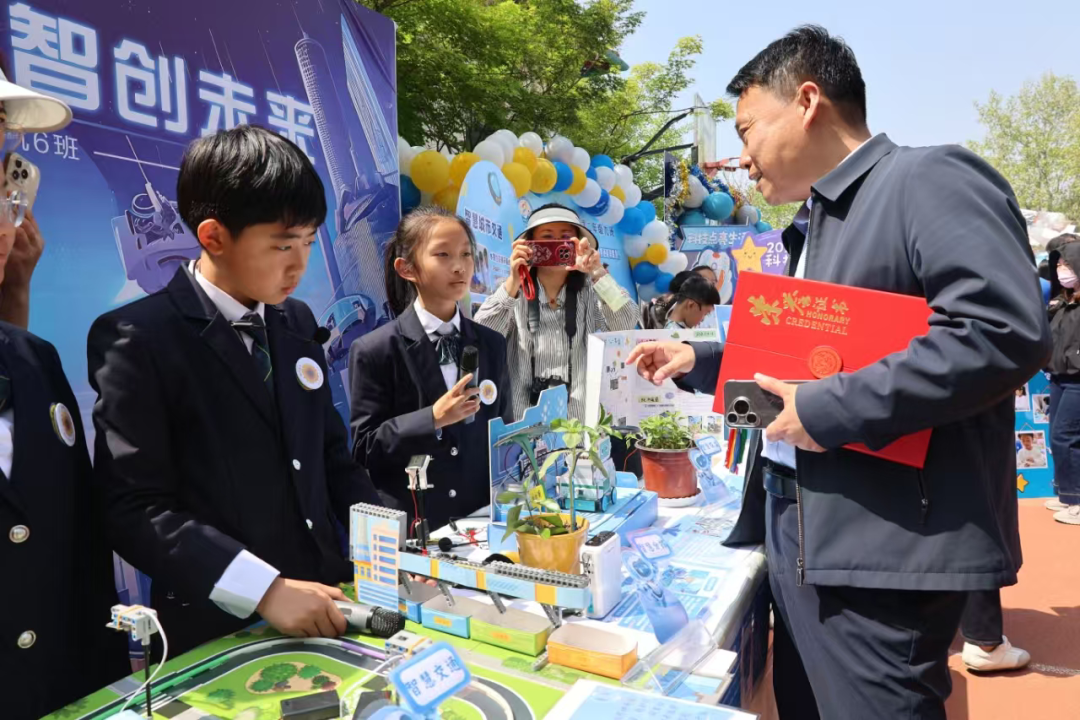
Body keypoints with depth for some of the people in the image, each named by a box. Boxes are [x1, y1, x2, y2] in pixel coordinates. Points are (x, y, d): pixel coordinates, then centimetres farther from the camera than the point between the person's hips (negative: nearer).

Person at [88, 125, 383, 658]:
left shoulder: (297, 323, 6)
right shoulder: (135, 339, -13)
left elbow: (331, 457, 9)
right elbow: (135, 508, -17)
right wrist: (264, 588, -23)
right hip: (217, 633, -5)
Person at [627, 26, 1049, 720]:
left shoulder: (931, 179, -11)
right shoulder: (819, 224, 17)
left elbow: (1006, 331, -25)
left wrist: (827, 409, -23)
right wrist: (698, 360, 17)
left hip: (879, 544, -9)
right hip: (799, 532, 9)